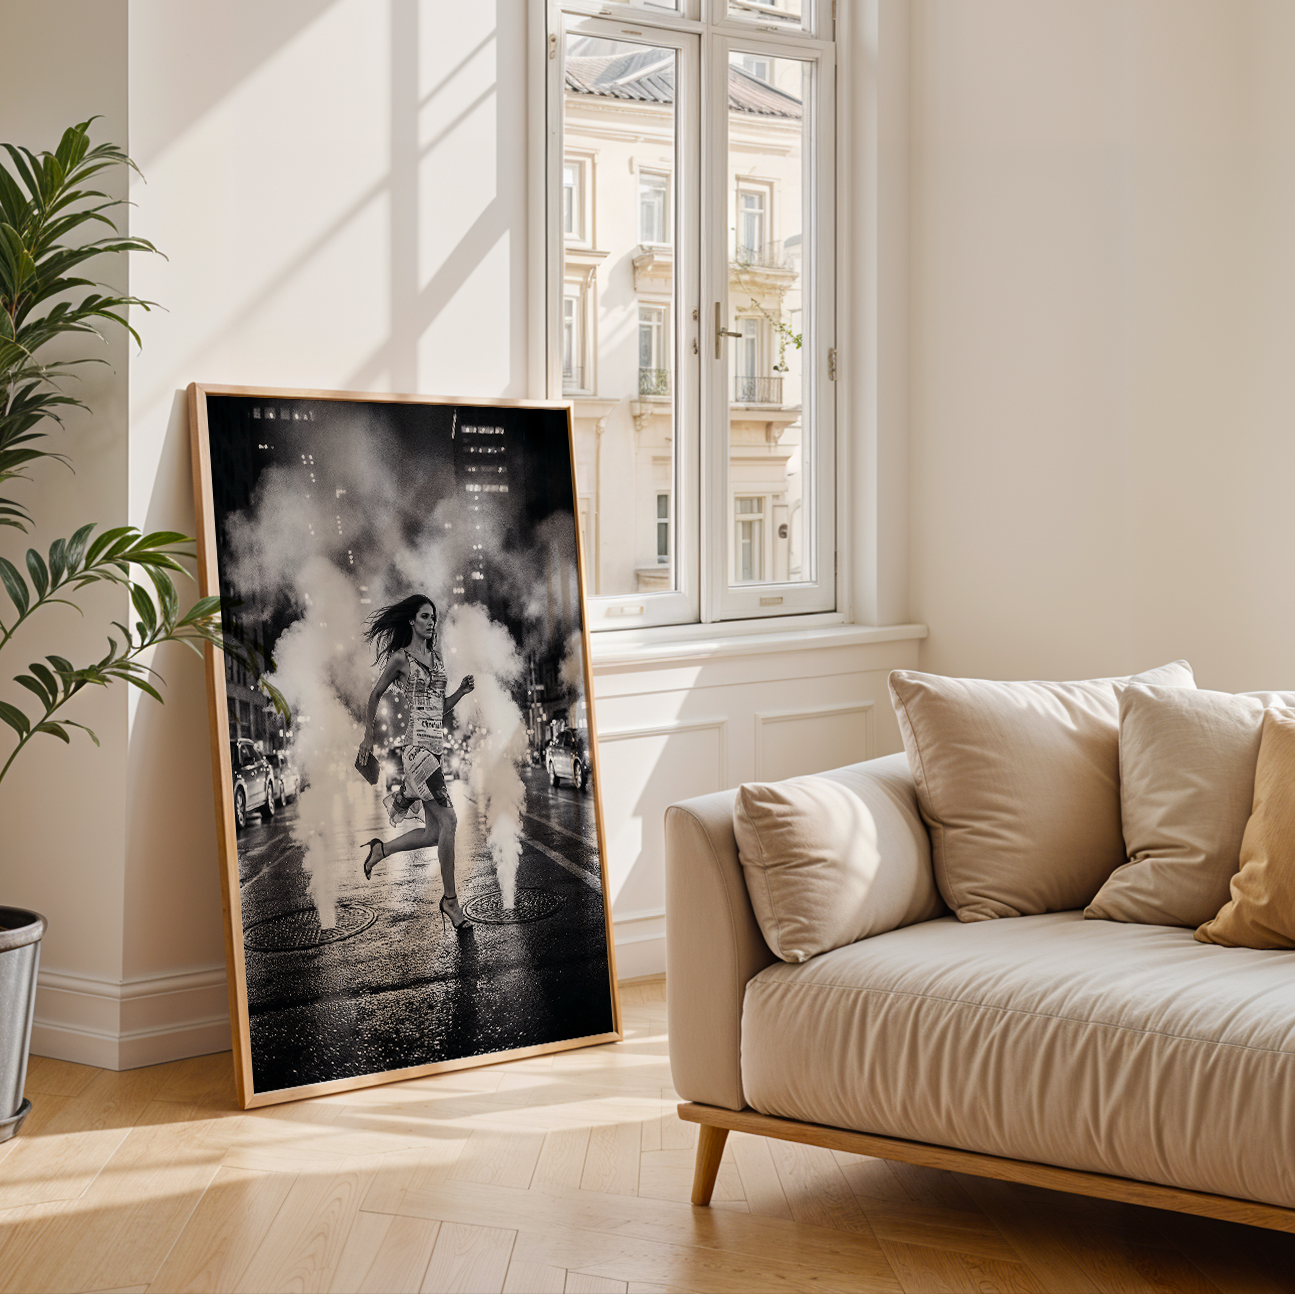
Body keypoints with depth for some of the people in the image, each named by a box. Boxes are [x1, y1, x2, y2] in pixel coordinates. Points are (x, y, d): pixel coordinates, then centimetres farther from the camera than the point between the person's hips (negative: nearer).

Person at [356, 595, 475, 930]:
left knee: (433, 833, 5)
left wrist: (462, 691, 4)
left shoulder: (436, 657, 17)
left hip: (436, 745, 8)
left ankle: (380, 849, 28)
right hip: (417, 744, -8)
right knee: (447, 821, -13)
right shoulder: (400, 658, -3)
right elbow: (375, 694, 6)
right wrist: (368, 736, 8)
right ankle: (450, 899, -7)